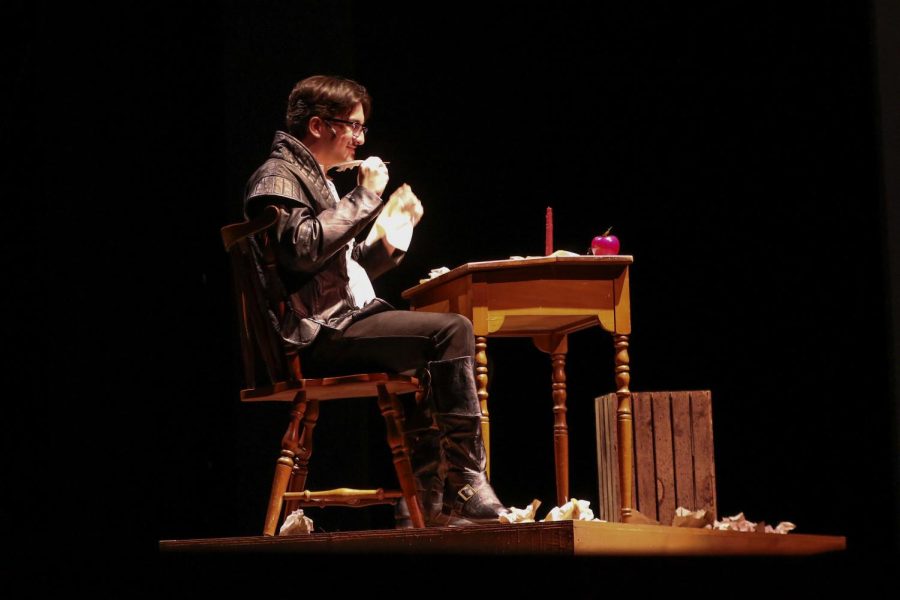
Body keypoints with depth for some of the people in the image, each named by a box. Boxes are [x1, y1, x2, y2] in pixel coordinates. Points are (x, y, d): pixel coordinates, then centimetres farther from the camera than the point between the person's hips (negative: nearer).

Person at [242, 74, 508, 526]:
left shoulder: (317, 180, 26)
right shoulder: (279, 177, -4)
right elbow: (303, 247, -23)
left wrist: (392, 234, 14)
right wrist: (365, 197, -16)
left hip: (344, 322, 11)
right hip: (320, 333, -11)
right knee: (453, 331, -21)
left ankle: (433, 499, 4)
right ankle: (464, 485, -22)